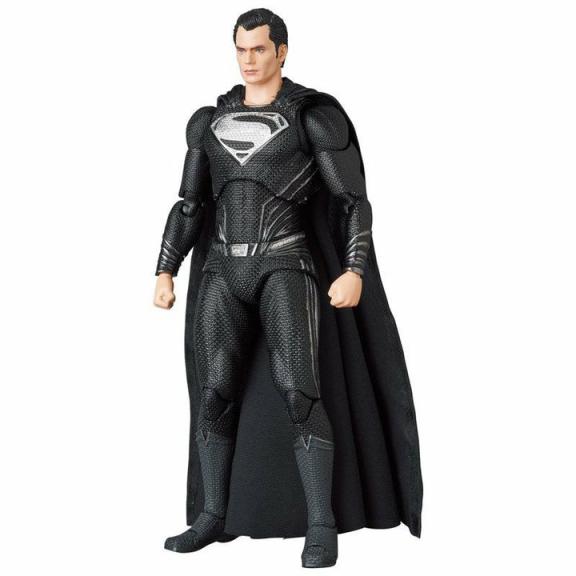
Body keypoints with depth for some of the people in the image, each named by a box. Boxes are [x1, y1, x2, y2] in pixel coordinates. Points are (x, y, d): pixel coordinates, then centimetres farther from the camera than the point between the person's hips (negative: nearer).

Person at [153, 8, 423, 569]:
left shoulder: (315, 116, -2)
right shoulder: (211, 121, 14)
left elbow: (354, 202, -6)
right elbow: (190, 206, 16)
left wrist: (355, 273, -19)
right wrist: (165, 272, 8)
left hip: (286, 270, -5)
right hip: (225, 272, 5)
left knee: (297, 392, -17)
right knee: (214, 393, -2)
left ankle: (321, 524, -8)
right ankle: (215, 517, 11)